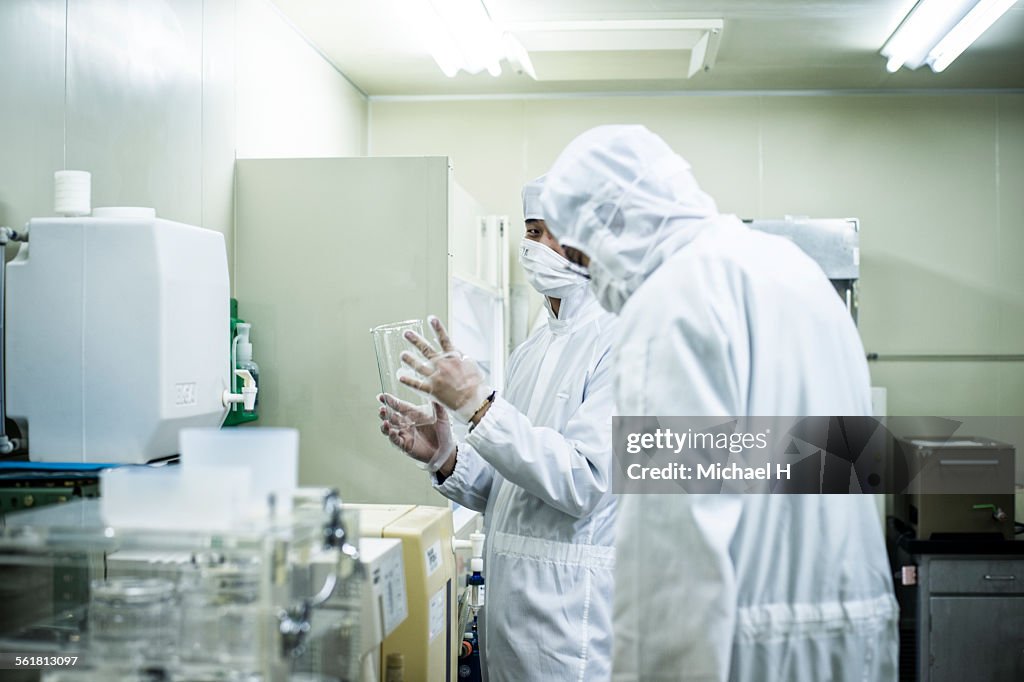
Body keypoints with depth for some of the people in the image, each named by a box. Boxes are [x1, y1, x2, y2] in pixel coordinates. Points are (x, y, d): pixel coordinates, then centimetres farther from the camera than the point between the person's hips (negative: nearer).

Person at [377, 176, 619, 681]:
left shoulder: (618, 340, -12)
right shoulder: (531, 350, 14)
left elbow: (583, 482, -22)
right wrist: (445, 459, -3)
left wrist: (477, 403, -23)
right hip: (509, 596, 8)